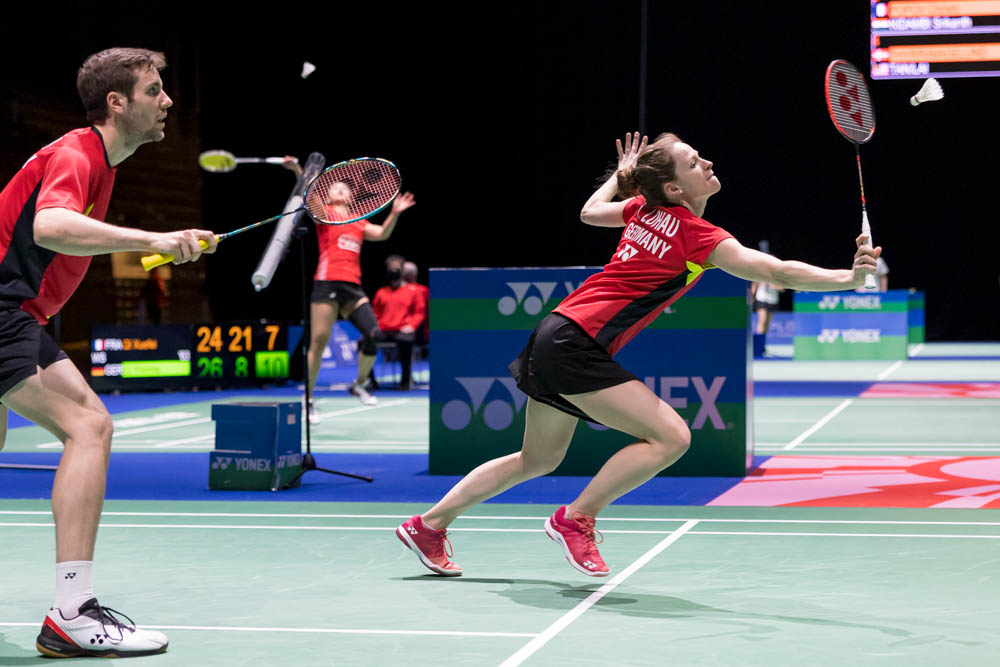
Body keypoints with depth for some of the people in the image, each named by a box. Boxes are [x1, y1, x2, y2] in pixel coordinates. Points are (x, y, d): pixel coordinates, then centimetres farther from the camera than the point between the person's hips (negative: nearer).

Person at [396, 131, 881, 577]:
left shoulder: (644, 208, 7)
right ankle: (576, 519, -2)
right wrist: (849, 277, -28)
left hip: (558, 336, 10)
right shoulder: (699, 238, -15)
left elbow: (590, 212, 27)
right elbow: (778, 272, -24)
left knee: (538, 460, 23)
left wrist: (622, 174, 38)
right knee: (670, 437, -14)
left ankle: (427, 525, 29)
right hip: (575, 344, -10)